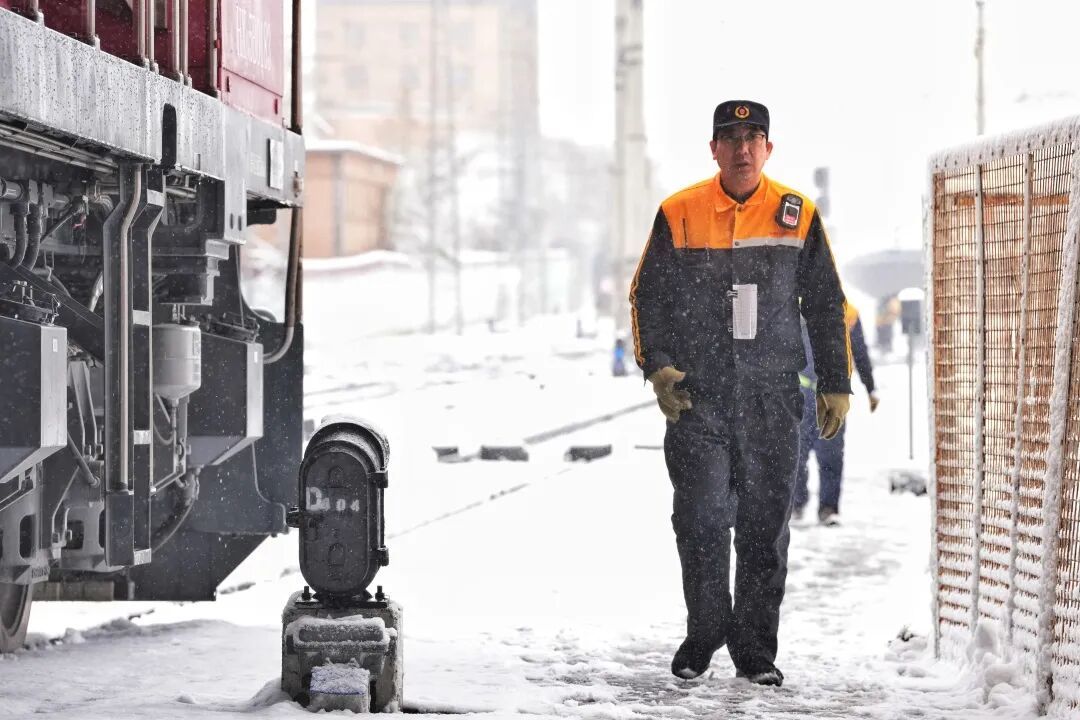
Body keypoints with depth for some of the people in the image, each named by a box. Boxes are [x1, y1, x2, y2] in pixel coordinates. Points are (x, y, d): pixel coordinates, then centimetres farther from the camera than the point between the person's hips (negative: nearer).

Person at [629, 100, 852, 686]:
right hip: (696, 395, -1)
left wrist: (835, 385, 8)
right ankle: (703, 632, 12)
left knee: (765, 526, 4)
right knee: (700, 519, -5)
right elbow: (647, 297, 7)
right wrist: (658, 367, -5)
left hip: (772, 398, 1)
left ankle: (754, 645, 13)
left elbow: (827, 307, 12)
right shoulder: (678, 215, 2)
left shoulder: (798, 216, 5)